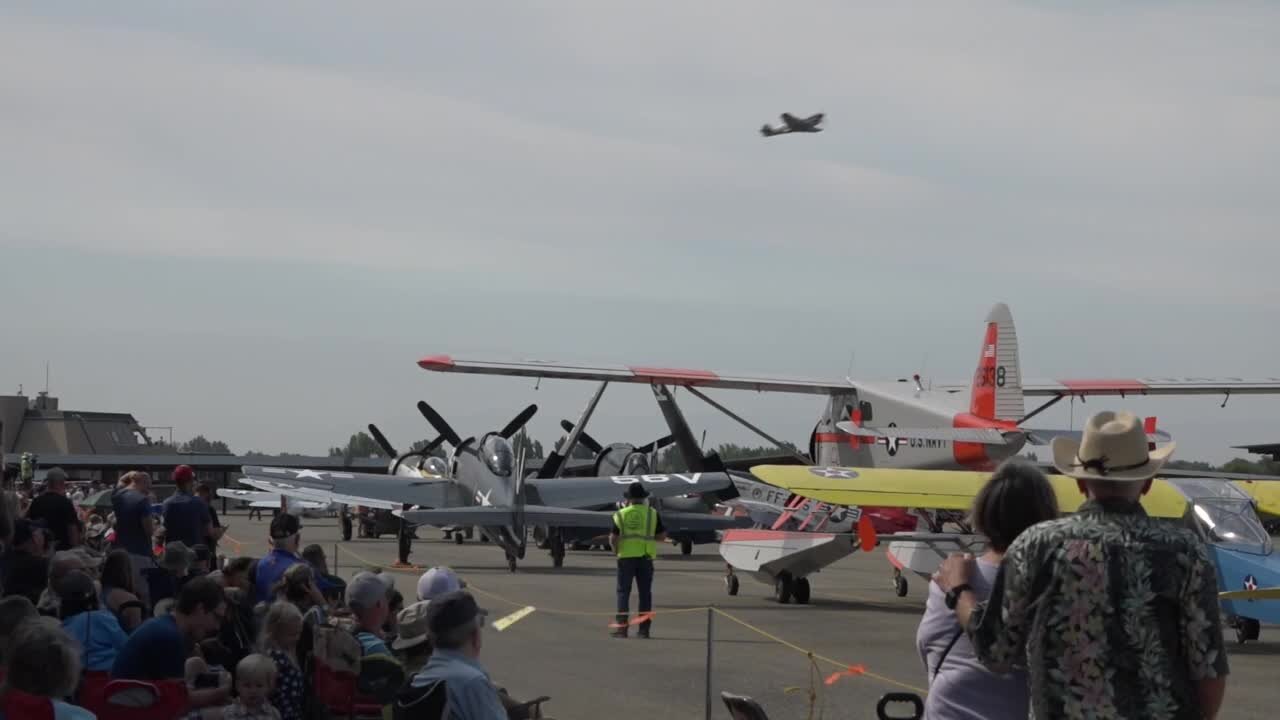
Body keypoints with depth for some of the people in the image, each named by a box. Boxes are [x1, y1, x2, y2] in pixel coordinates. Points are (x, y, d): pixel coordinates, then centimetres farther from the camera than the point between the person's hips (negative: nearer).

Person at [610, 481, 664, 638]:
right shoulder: (652, 514, 1)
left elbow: (613, 538, -7)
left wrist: (615, 548, 12)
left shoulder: (621, 514, -3)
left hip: (626, 556, -1)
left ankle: (621, 627, -1)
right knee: (645, 593, 7)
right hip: (645, 557, 1)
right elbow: (662, 536, 3)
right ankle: (644, 629, 7)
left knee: (623, 592, 5)